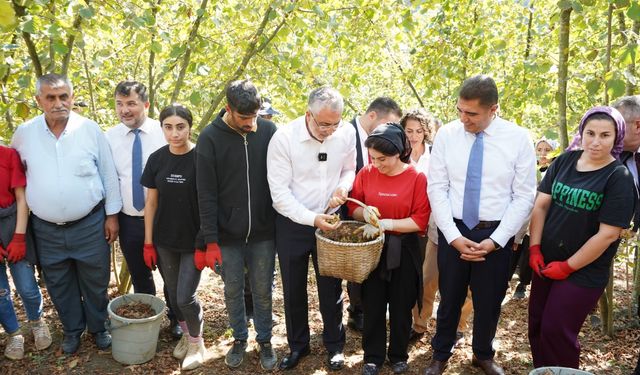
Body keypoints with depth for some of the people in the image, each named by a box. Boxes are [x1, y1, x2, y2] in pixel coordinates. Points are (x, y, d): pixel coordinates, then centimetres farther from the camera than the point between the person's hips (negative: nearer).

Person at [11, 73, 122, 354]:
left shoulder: (90, 129, -7)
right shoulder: (23, 134, -2)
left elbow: (109, 174, -2)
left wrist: (112, 214, -1)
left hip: (90, 224, -2)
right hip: (46, 229, 2)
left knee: (95, 281, 12)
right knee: (60, 285, 16)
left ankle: (98, 327, 34)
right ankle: (72, 330, 38)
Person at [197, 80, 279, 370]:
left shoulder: (268, 130, -4)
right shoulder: (210, 138, -9)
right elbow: (206, 194, -8)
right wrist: (211, 240, -10)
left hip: (264, 232, 1)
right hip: (228, 235, 0)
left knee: (262, 291, 13)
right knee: (233, 291, 15)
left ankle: (264, 340, 33)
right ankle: (239, 338, 36)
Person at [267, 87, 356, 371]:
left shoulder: (346, 133, -10)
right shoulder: (283, 138, -19)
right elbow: (279, 192, -18)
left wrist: (343, 187, -14)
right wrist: (312, 219, -27)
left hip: (329, 221, 2)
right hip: (291, 223, -1)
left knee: (331, 287, 11)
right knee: (293, 289, 14)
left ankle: (334, 345, 34)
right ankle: (297, 345, 35)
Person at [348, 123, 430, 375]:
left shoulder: (417, 178, -11)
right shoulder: (366, 174, -3)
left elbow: (421, 220, -13)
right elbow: (352, 207, 4)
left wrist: (387, 224, -22)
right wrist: (364, 213, -18)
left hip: (403, 251, -2)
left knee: (401, 307, 13)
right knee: (372, 306, 11)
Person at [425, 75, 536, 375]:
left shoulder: (518, 139, -8)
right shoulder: (446, 134, -6)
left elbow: (524, 196, -6)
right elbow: (437, 188, -5)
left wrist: (495, 240, -13)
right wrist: (453, 236, -12)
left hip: (496, 235, 0)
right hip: (453, 231, 0)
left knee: (489, 301, 16)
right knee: (450, 298, 14)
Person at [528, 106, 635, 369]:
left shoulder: (619, 177, -12)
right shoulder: (565, 161, 2)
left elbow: (608, 234, -16)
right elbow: (541, 204, 3)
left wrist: (567, 267, -13)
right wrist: (535, 249, -5)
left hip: (583, 272, -5)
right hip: (546, 263, 5)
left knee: (556, 332, 3)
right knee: (536, 326, 13)